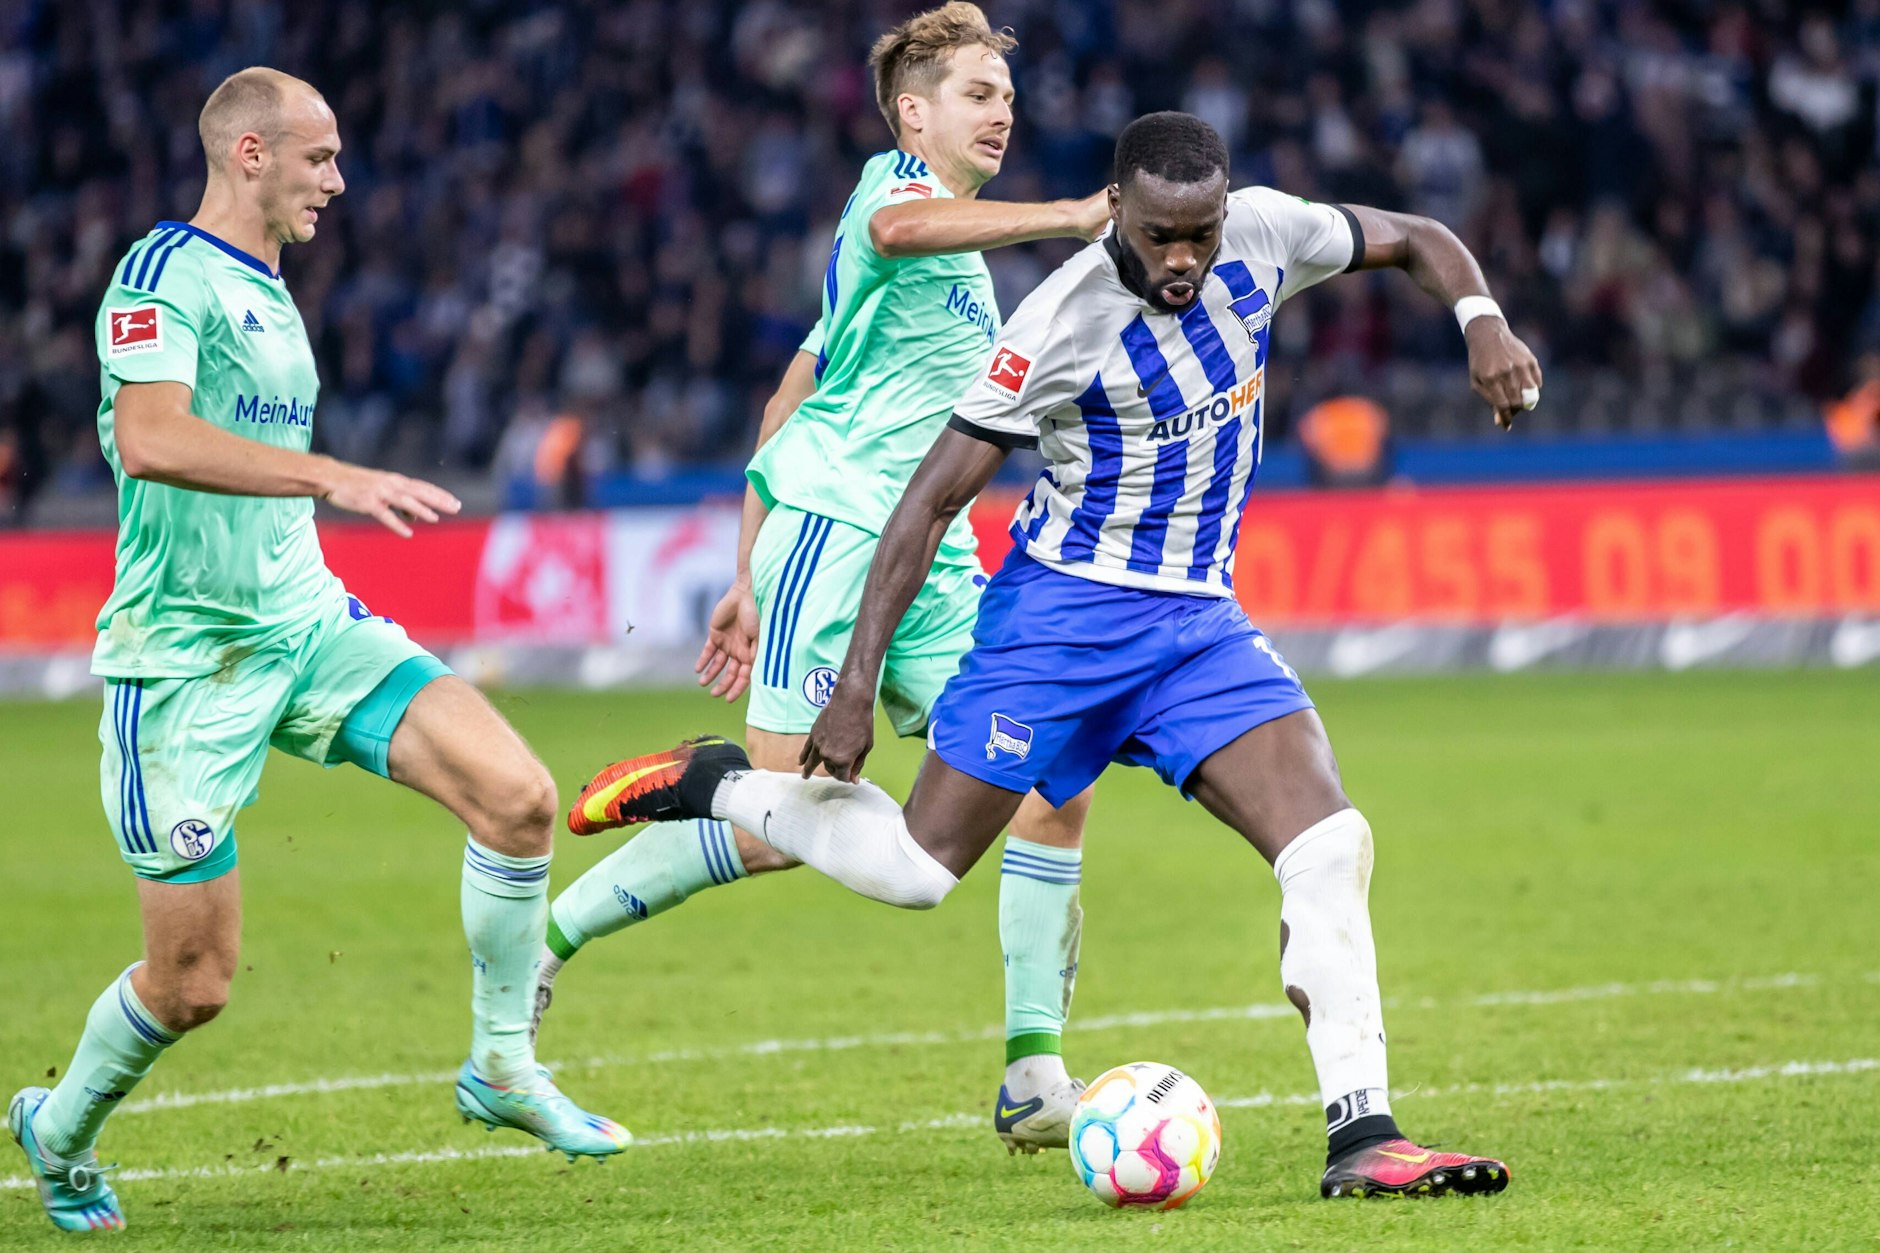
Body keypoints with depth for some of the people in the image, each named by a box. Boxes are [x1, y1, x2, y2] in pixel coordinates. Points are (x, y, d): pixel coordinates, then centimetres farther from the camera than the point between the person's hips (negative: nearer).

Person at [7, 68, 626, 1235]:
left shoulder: (269, 294, 16)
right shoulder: (168, 273, -12)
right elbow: (153, 440, -29)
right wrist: (333, 476, -34)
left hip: (307, 625, 7)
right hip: (186, 657, -7)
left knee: (518, 793, -14)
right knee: (193, 980, -2)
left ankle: (503, 1068, 1)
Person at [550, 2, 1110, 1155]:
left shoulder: (963, 262, 26)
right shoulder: (894, 181, -1)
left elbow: (791, 403, 27)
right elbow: (896, 229, -30)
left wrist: (750, 580, 24)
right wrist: (1066, 217, -39)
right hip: (836, 529, -9)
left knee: (1054, 780, -4)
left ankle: (1035, 1077, -3)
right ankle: (546, 938, 4)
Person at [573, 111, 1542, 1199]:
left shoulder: (1262, 234, -6)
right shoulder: (1061, 323, -20)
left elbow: (1414, 240, 13)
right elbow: (932, 500, -14)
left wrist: (1483, 321, -9)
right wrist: (856, 687, -15)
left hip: (1198, 620, 4)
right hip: (1064, 609, -4)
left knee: (1331, 843, -16)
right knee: (916, 868, -4)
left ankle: (1362, 1137, -16)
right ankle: (716, 785, 22)